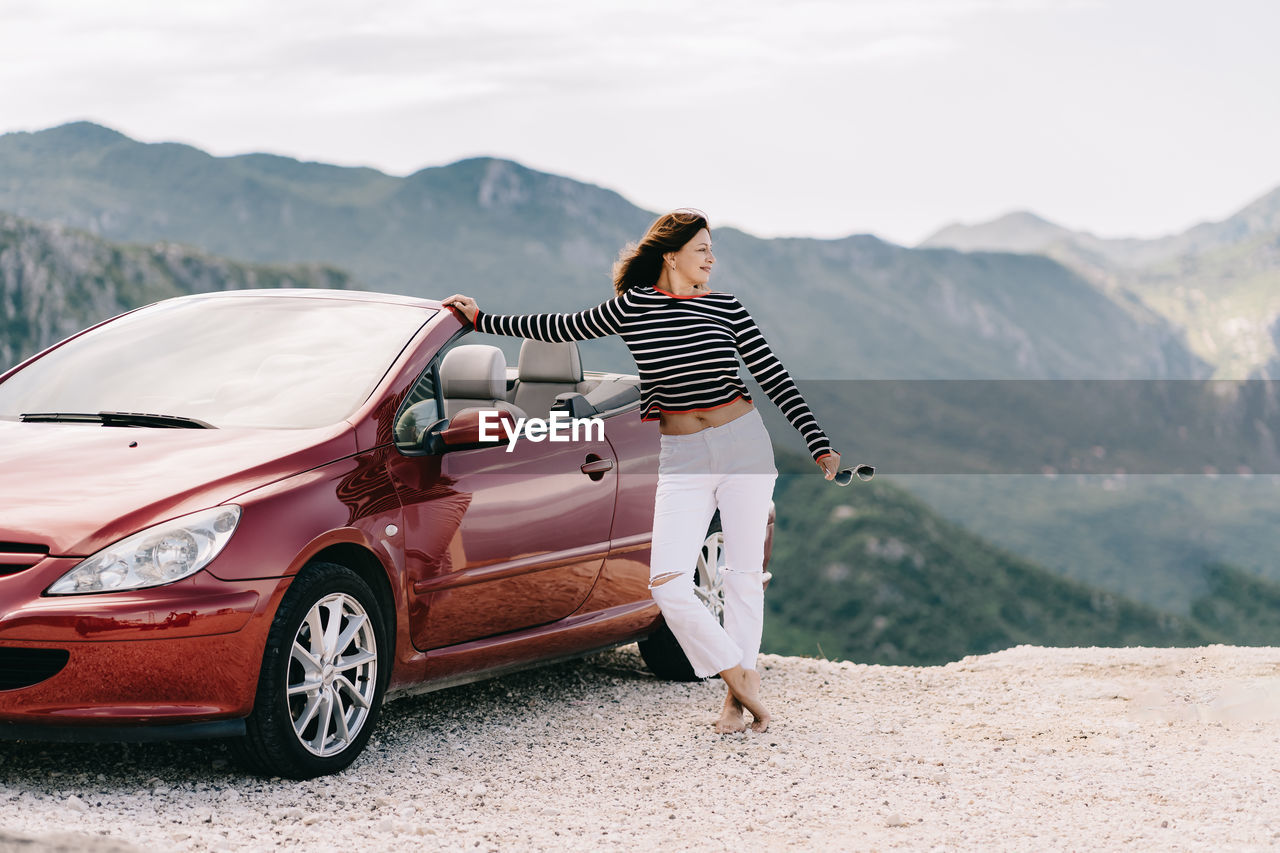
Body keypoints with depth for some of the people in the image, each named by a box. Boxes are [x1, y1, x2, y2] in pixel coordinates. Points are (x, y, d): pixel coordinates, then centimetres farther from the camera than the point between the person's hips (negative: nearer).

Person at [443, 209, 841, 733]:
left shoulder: (724, 307, 3)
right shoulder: (633, 306, 1)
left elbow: (774, 377, 4)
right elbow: (563, 329, 12)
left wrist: (819, 446, -1)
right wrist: (482, 320, 18)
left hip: (744, 443, 0)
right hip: (682, 458, 0)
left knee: (744, 573, 4)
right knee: (667, 585, -12)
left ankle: (737, 698, 16)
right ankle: (740, 677, 2)